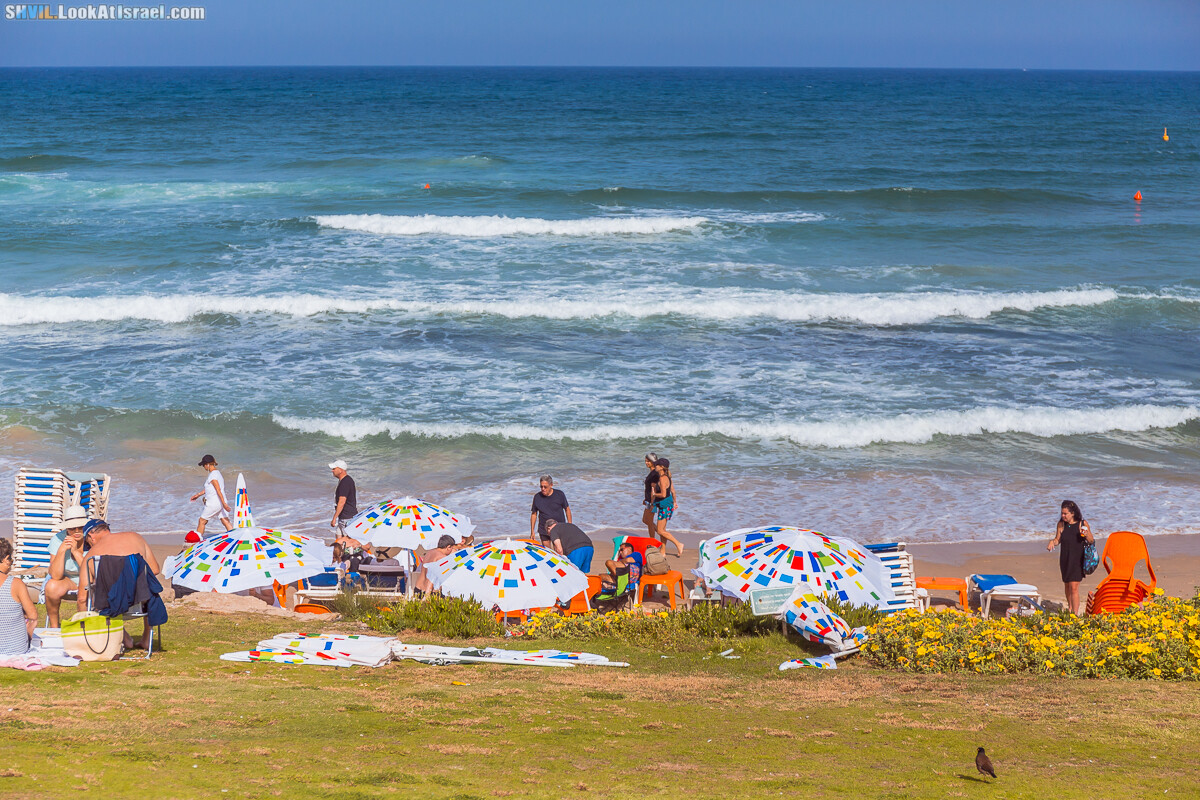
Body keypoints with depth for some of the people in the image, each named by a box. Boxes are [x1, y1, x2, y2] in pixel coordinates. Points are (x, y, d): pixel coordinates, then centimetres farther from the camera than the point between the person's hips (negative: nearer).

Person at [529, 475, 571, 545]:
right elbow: (534, 514, 6)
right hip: (543, 531, 1)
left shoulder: (559, 494, -6)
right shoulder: (537, 497, -2)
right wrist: (532, 531, 5)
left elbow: (567, 509, 3)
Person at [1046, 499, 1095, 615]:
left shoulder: (1083, 524, -6)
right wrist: (1052, 542, -14)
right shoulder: (1061, 524, 1)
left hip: (1078, 559, -4)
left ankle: (1075, 614, -9)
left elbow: (1091, 541, 1)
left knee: (1074, 587, -12)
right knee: (1067, 585, 16)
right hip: (1065, 558, 4)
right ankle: (1070, 609, 37)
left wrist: (1086, 535, -20)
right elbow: (1058, 539, 8)